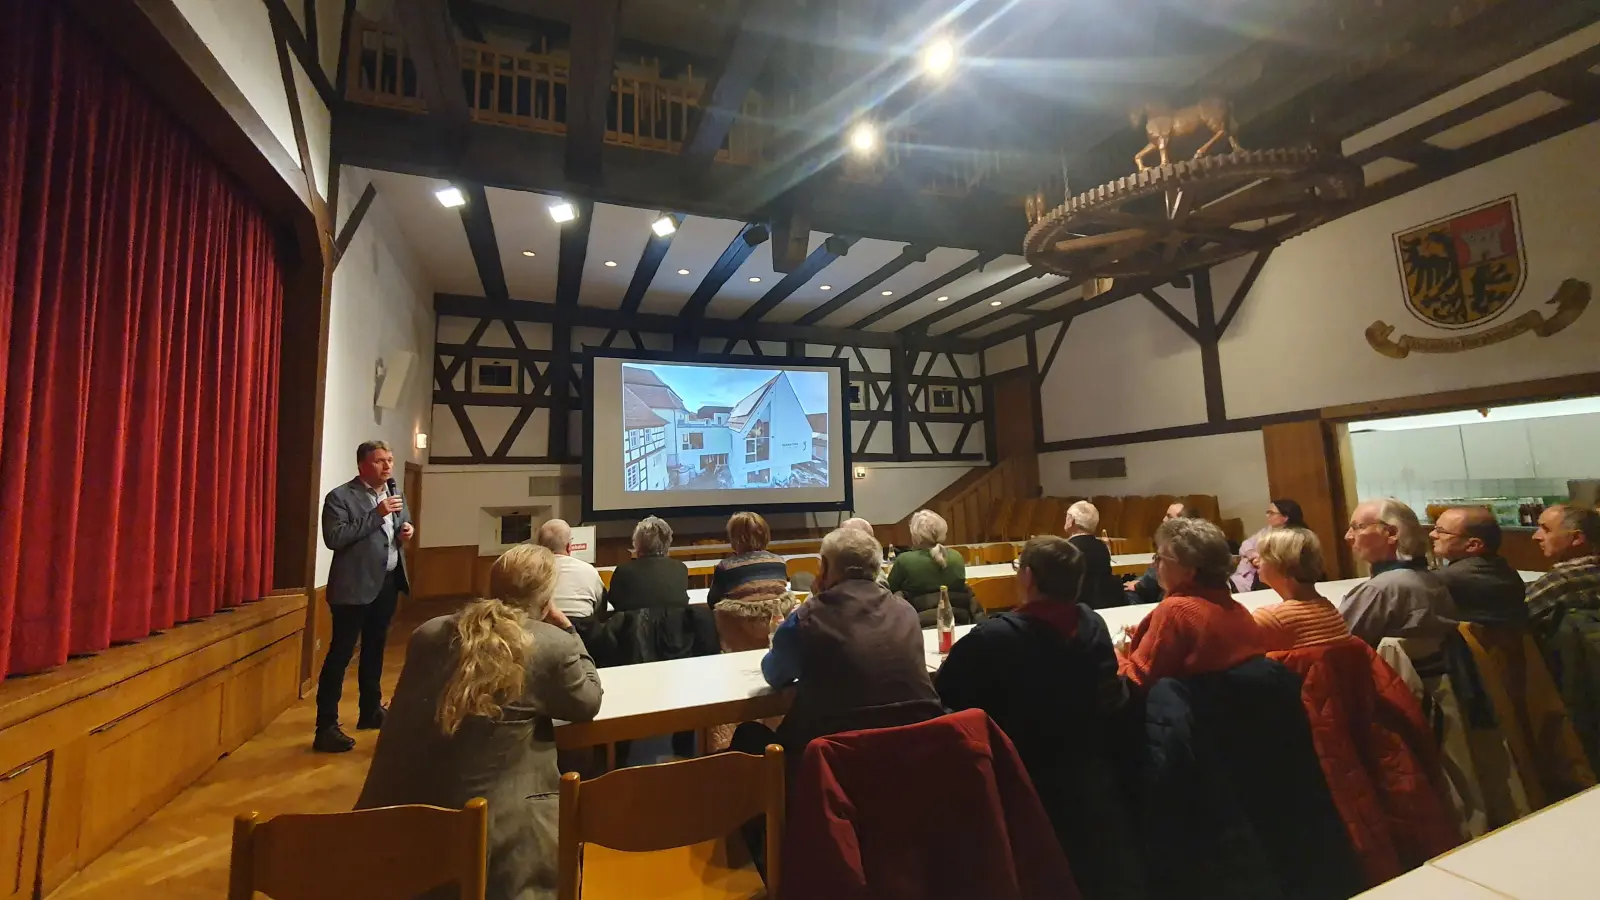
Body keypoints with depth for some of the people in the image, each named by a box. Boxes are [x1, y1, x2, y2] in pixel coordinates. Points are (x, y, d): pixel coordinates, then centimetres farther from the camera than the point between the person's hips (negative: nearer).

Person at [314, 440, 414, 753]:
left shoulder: (394, 492, 9)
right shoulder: (340, 496, -11)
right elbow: (334, 538, -21)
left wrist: (407, 529, -4)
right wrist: (377, 514, -25)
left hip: (388, 582, 7)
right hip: (354, 586, -7)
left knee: (374, 649, 19)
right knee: (340, 654, -2)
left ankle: (371, 710, 34)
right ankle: (326, 727, 5)